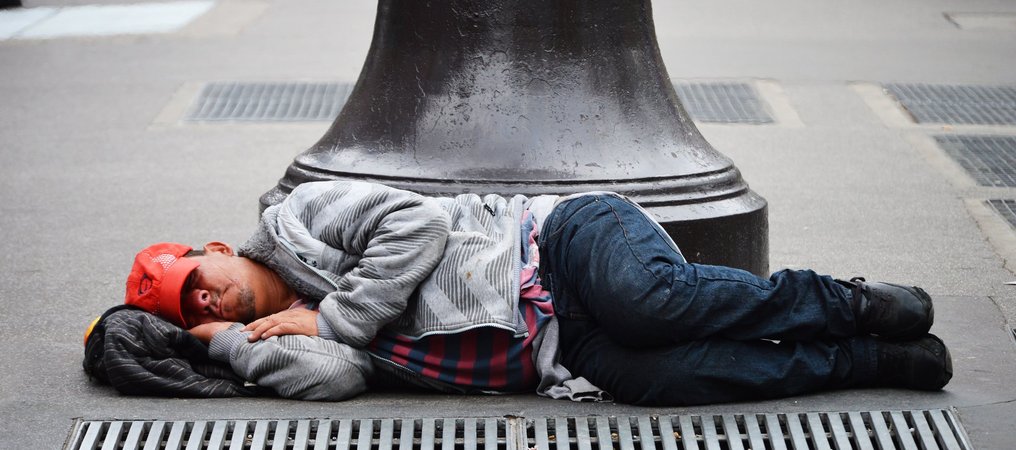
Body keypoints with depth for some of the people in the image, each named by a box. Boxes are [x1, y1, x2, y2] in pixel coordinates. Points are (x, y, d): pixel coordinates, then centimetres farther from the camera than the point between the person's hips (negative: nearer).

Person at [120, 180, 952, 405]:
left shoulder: (295, 215, 5)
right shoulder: (293, 328, 18)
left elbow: (416, 222, -9)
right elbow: (331, 374, -6)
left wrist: (335, 316, -6)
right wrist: (225, 342, 2)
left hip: (564, 240, -4)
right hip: (565, 356, 4)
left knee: (645, 299, -34)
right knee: (679, 374, -23)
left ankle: (854, 304, -15)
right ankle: (889, 360, -12)